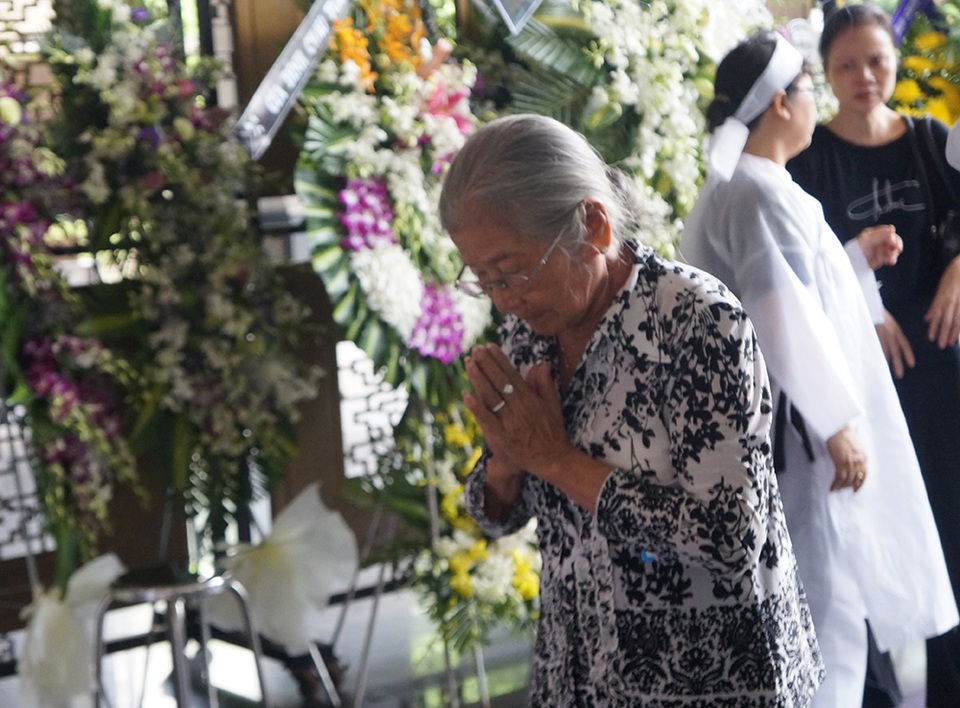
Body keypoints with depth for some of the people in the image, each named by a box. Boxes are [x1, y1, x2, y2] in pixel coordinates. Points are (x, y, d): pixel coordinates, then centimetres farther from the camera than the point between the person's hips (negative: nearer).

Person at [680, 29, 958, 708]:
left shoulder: (732, 189, 13)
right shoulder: (763, 193, -18)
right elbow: (787, 321, -22)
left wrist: (857, 257, 24)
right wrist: (838, 423, -19)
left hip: (785, 425, 10)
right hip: (795, 431, -10)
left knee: (827, 605, 18)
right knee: (826, 609, -4)